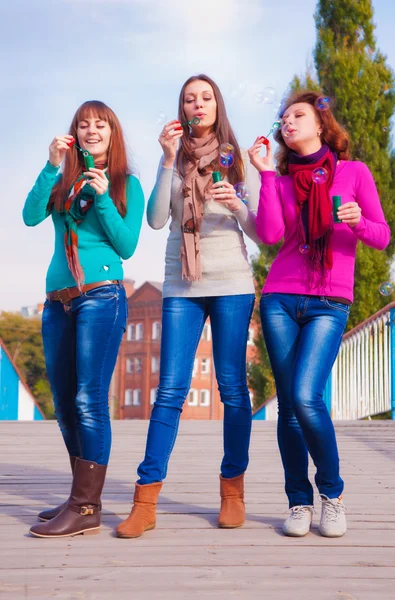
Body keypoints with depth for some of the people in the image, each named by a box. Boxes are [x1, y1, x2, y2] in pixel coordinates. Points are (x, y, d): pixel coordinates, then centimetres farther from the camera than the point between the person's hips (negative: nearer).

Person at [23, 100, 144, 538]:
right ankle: (81, 496, 20)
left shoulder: (127, 185, 6)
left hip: (101, 297, -5)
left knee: (88, 401, -12)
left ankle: (85, 509, -9)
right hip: (57, 301, 5)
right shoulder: (62, 181, 15)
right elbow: (31, 216, -2)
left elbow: (127, 246, -2)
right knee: (64, 406, 9)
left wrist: (102, 198, -9)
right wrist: (52, 167, -9)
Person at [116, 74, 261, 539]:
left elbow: (259, 231, 7)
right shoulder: (173, 162, 12)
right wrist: (169, 160, -9)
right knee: (170, 388, -4)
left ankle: (233, 490, 13)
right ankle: (145, 501, -3)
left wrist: (237, 205, -14)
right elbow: (156, 220, -2)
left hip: (231, 285, 0)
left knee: (233, 387, 0)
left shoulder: (239, 161, 11)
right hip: (181, 287, 0)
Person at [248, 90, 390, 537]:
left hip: (329, 304, -3)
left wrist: (357, 222, -15)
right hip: (280, 299, 3)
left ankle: (332, 492, 4)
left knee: (305, 397, -18)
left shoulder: (353, 172, 7)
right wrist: (265, 173, -4)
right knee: (288, 404, 1)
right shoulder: (282, 181, 12)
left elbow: (382, 237, 6)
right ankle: (299, 501, 13)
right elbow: (269, 234, -5)